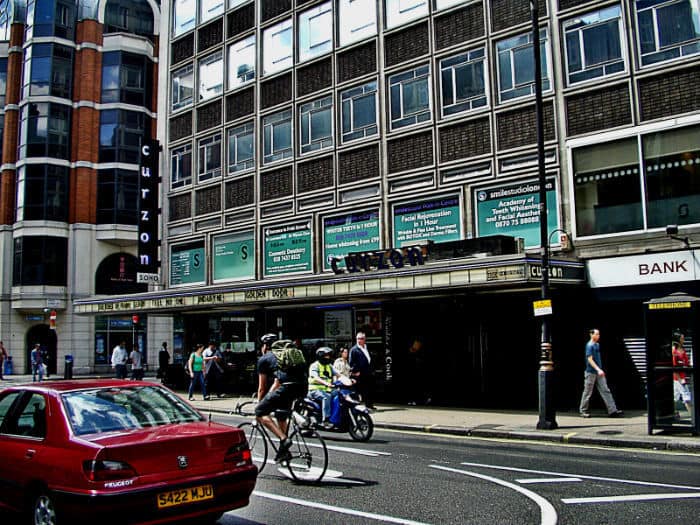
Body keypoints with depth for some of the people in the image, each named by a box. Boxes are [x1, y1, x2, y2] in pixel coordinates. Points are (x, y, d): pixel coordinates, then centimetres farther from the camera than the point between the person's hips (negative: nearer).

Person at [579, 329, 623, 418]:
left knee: (605, 391, 1)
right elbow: (590, 359, -19)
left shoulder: (597, 345, 13)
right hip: (591, 372, -8)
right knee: (588, 393, 1)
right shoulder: (589, 345, -12)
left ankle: (612, 411, -2)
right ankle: (583, 411, 12)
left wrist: (600, 370, 20)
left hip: (599, 373, 8)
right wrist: (598, 370, -26)